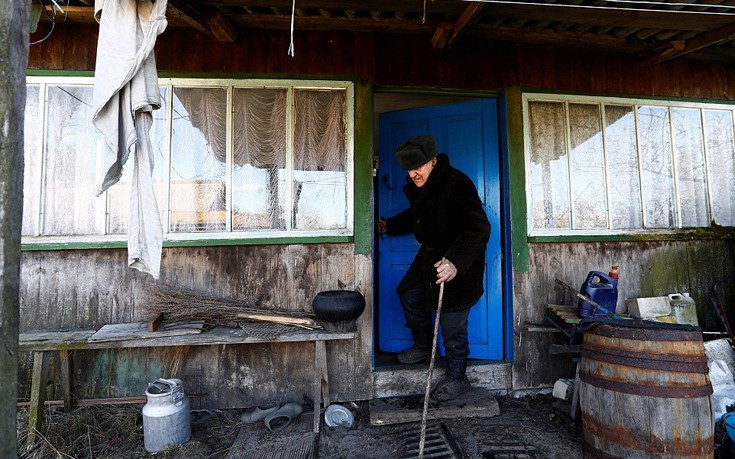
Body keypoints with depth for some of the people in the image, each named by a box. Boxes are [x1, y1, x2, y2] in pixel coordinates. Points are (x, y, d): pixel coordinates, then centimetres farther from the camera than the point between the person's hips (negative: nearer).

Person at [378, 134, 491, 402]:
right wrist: (389, 226, 20)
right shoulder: (417, 186, 2)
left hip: (458, 261, -9)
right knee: (409, 294, 19)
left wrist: (456, 262, -48)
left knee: (452, 321, -3)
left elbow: (479, 228, -36)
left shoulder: (456, 184, -28)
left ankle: (456, 378, 16)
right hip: (431, 253, 9)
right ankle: (423, 347, 41)